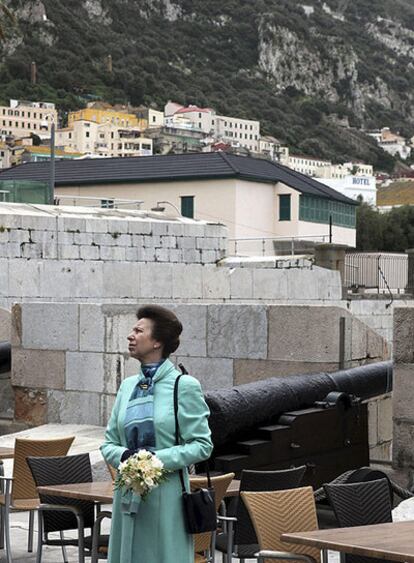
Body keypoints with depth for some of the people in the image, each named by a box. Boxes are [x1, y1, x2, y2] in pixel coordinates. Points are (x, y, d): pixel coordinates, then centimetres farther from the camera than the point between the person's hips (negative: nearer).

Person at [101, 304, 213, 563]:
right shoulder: (128, 386, 11)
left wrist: (159, 459, -18)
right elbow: (109, 443, 14)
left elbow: (202, 445, -7)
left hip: (166, 497, -5)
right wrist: (123, 455, -9)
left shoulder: (184, 386, -6)